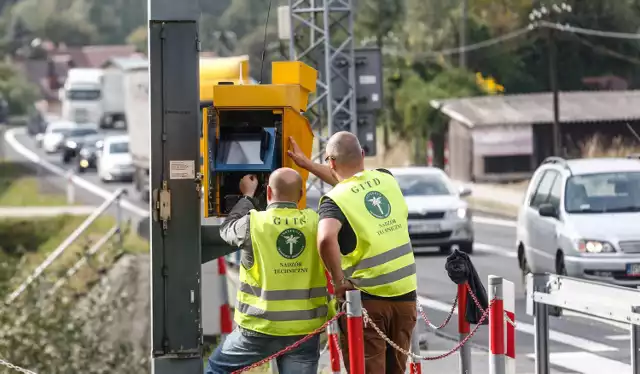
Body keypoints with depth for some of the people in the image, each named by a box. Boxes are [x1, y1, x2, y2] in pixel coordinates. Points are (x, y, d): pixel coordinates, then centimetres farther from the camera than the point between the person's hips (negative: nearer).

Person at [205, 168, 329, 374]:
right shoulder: (315, 223, -4)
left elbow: (228, 229, 12)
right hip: (305, 330, 2)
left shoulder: (254, 223, -9)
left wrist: (247, 196, 26)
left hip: (260, 329, -2)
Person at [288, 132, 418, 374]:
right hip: (405, 293, 5)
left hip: (367, 298, -5)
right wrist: (307, 164, 33)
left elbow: (326, 239, -32)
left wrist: (339, 281, -18)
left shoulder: (336, 200, -11)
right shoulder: (386, 179, 6)